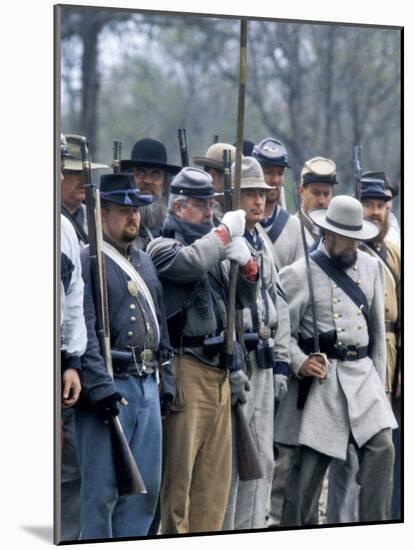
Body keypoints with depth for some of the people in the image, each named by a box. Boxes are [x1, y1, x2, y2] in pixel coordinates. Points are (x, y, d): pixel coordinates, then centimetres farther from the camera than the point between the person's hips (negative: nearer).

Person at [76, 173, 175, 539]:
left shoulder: (144, 263, 17)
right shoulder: (86, 262, -8)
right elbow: (83, 333, -16)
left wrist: (166, 382, 15)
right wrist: (101, 388, -21)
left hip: (147, 385, 8)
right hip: (109, 387, -8)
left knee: (147, 485, 10)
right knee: (102, 488, -4)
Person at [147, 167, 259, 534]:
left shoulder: (214, 248, 17)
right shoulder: (163, 247, -4)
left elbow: (245, 298, 20)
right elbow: (191, 263, -26)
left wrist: (246, 262, 0)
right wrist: (226, 230, -11)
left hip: (218, 371, 7)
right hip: (185, 373, -7)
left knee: (215, 472, 10)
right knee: (178, 470, -5)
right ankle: (174, 535, 0)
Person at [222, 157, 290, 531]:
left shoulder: (262, 244, 16)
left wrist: (281, 363, 14)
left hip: (262, 364, 8)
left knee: (262, 460, 10)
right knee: (228, 460, -5)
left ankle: (251, 531, 18)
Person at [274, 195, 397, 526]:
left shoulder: (372, 267, 11)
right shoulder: (300, 274, -3)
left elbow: (378, 328, 16)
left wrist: (379, 378, 15)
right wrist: (299, 361, -16)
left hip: (363, 374, 4)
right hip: (321, 378, -4)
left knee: (382, 446, -9)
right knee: (311, 461, -3)